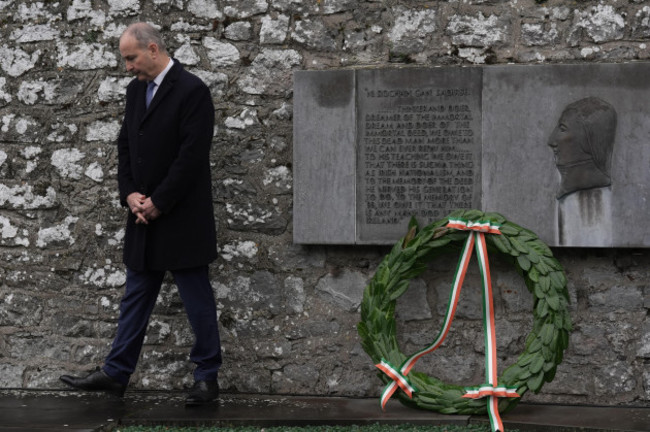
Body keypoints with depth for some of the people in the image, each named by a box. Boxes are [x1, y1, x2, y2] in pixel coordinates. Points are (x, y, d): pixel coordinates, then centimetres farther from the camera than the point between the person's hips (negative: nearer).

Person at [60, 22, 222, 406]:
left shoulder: (192, 91, -13)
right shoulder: (136, 90, 11)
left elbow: (192, 155, -18)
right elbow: (126, 146, 14)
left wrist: (157, 202, -16)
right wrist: (130, 194, -2)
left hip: (182, 218, -7)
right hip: (145, 216, 8)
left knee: (197, 299, 2)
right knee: (136, 297, 12)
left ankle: (208, 377, 11)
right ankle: (116, 374, 16)